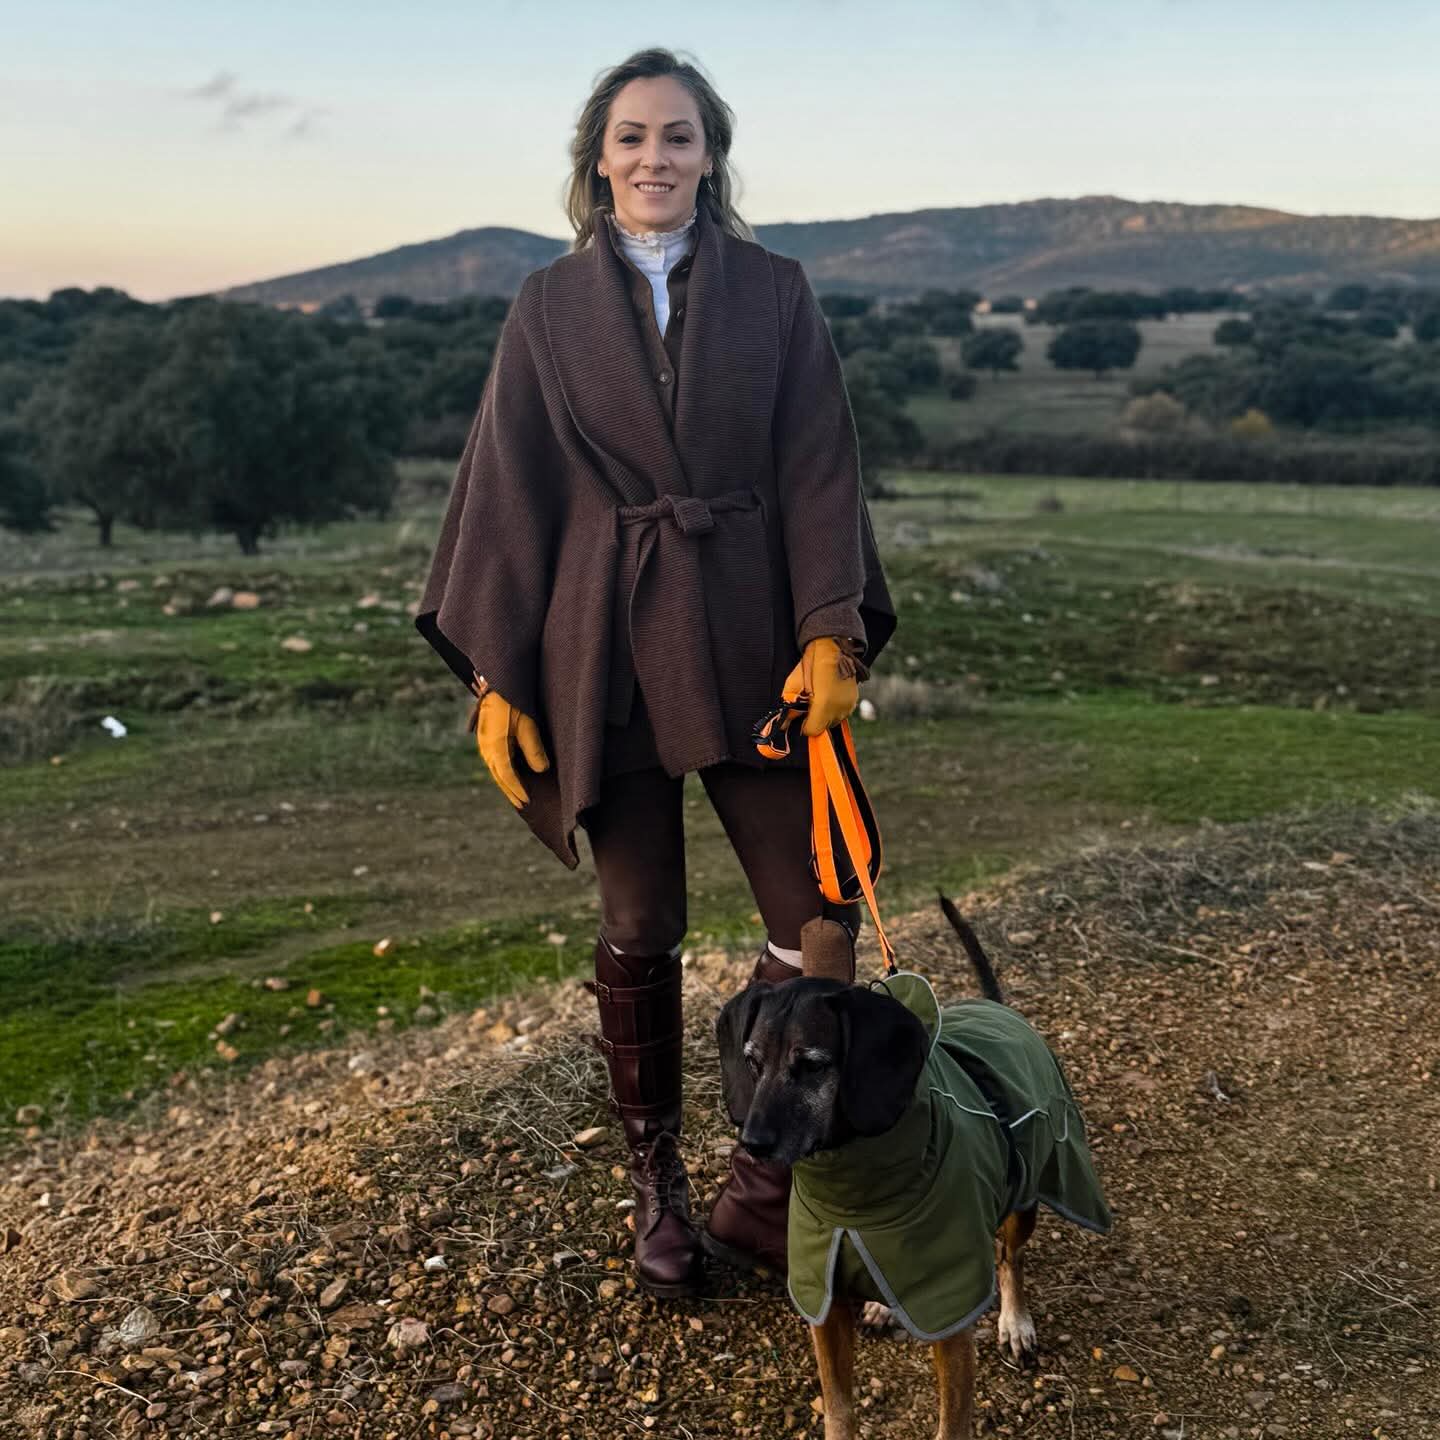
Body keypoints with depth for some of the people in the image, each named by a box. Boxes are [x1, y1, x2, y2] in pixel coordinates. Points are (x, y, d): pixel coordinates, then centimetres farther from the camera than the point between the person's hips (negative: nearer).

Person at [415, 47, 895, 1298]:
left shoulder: (775, 294, 5)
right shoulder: (550, 309, 5)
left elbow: (819, 472, 0)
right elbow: (509, 494, 3)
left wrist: (831, 633, -13)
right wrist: (495, 678, -2)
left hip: (747, 641, 1)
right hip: (603, 646, 0)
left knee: (818, 914, -5)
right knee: (642, 927, 7)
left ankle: (764, 1195, 13)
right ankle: (657, 1186, 26)